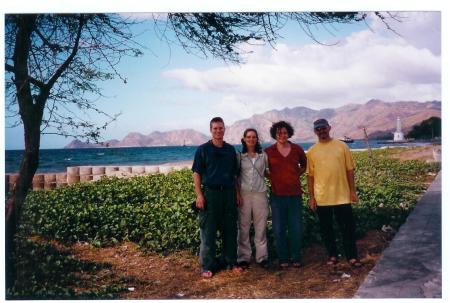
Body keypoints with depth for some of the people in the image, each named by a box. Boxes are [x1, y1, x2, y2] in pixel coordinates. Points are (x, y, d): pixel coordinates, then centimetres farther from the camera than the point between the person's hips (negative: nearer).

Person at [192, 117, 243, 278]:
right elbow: (197, 174, -2)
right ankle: (207, 266, 10)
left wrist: (237, 194, 9)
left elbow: (235, 174, 15)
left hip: (229, 193, 4)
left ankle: (231, 262, 23)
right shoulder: (203, 149, 0)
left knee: (230, 230, 9)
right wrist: (199, 195, -10)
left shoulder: (231, 149, 11)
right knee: (208, 232, 1)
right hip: (210, 193, -3)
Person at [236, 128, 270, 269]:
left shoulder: (263, 155, 8)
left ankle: (262, 256, 15)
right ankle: (244, 257, 12)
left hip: (260, 194, 1)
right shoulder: (240, 156, 4)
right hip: (244, 194, -1)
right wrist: (237, 194, -5)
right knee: (243, 227, 2)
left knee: (261, 227, 5)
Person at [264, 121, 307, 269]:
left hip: (295, 194, 1)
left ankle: (296, 258, 21)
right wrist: (271, 177, 0)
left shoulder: (297, 149, 2)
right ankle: (282, 259, 18)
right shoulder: (268, 151, -2)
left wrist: (296, 174, 6)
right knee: (279, 229, 5)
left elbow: (304, 165, 21)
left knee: (296, 228, 7)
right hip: (277, 195, -1)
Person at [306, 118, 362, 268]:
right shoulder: (312, 151, 3)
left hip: (342, 195, -1)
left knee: (348, 227, 4)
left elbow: (350, 170, 4)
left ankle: (352, 257, 15)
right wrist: (311, 197, 2)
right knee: (326, 228, 10)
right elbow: (310, 176, 4)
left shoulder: (342, 146, 2)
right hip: (321, 198, 1)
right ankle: (332, 255, 25)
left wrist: (353, 191, 0)